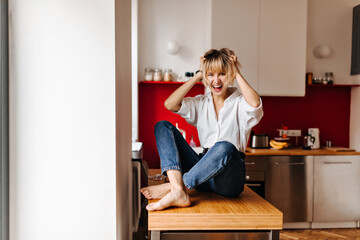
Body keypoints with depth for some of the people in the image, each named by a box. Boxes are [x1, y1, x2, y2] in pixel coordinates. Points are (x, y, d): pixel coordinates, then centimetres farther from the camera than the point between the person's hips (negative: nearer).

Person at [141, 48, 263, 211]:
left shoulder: (240, 102, 2)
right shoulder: (201, 103, 13)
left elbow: (255, 104, -24)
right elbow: (169, 104, -5)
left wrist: (238, 74, -10)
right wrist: (197, 76, 0)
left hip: (228, 179, -4)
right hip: (203, 173, 4)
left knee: (225, 147, -39)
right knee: (163, 126, -8)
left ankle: (171, 187, -28)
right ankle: (179, 191, -30)